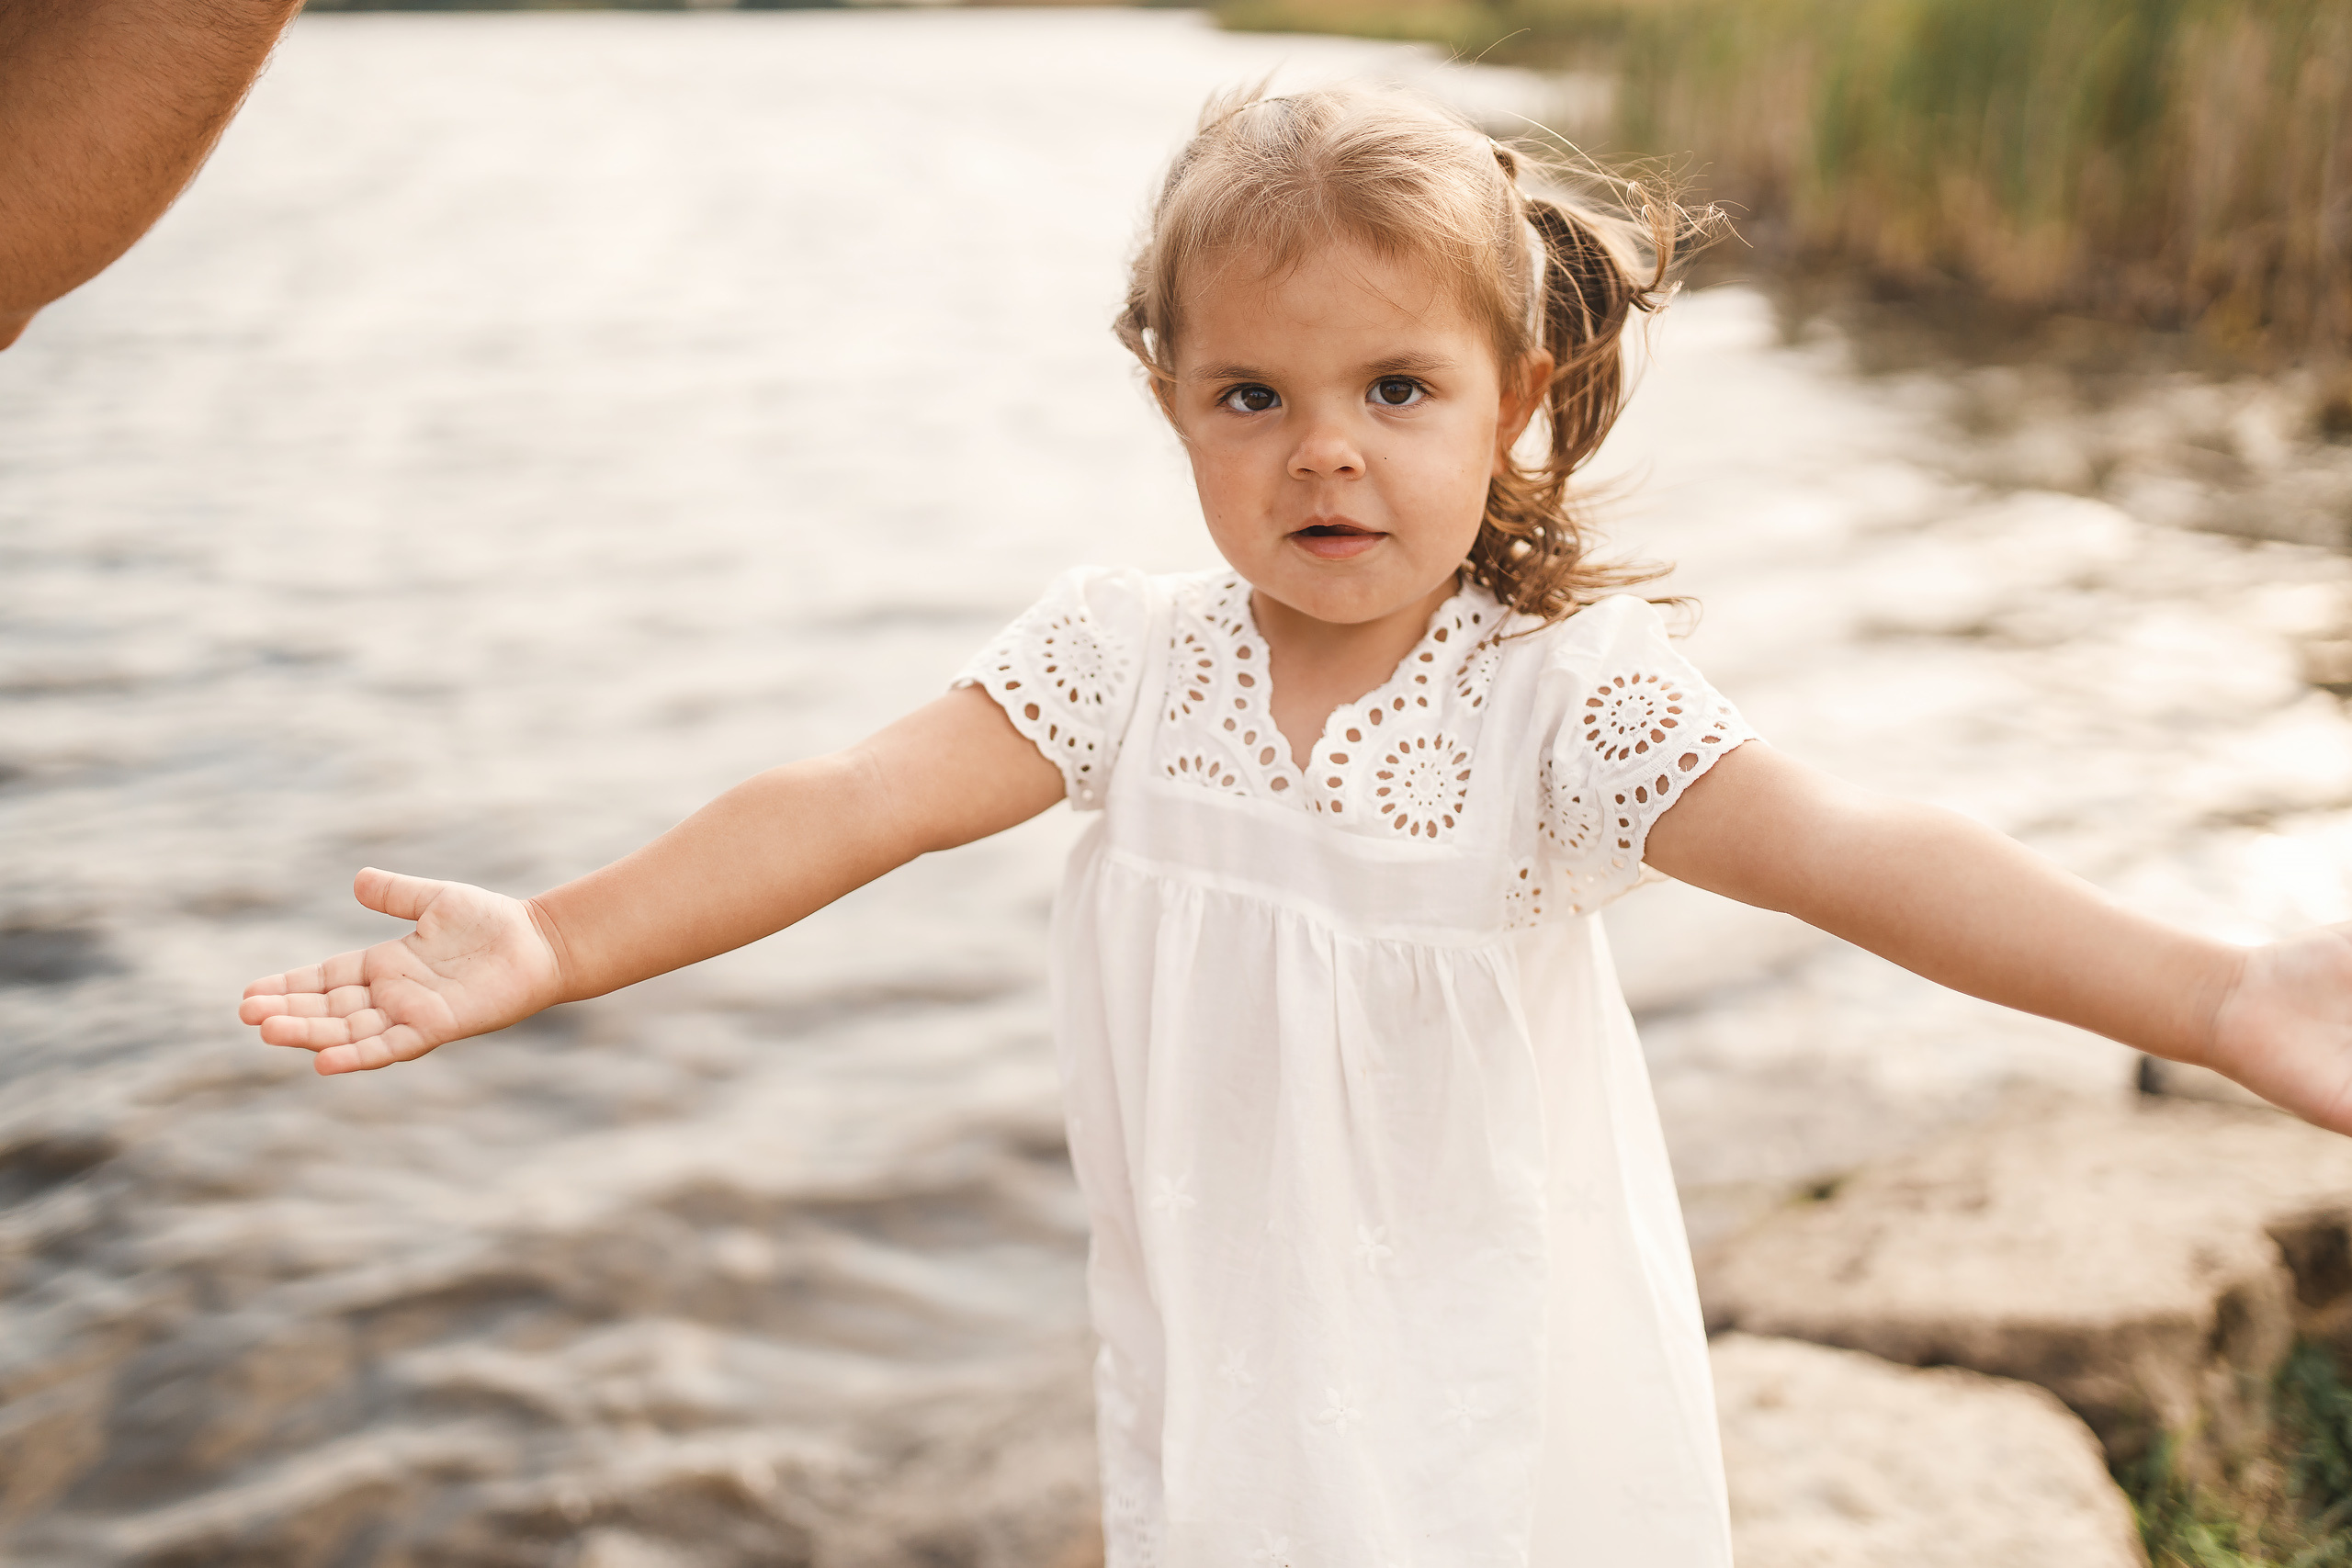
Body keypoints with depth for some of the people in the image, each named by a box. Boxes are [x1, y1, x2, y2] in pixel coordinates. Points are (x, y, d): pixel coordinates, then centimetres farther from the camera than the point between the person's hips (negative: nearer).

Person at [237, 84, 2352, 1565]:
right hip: (1224, 1390, 3)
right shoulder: (1126, 657, -8)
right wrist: (556, 940, -24)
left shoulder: (1560, 693, -17)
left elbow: (1836, 843, -28)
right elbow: (851, 803, -15)